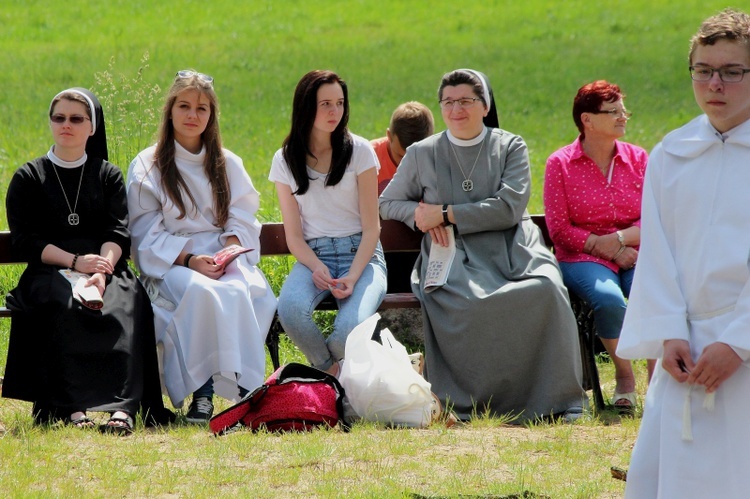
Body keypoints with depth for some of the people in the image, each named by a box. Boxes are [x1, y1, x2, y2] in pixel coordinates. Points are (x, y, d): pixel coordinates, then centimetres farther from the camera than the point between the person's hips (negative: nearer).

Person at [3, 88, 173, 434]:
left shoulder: (109, 176, 18)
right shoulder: (28, 178, 14)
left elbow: (118, 233, 4)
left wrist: (102, 270, -19)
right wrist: (75, 261, -14)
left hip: (106, 268, 1)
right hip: (50, 272, -1)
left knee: (128, 302, -33)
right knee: (65, 304, -37)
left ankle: (122, 408, -47)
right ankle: (73, 406, -46)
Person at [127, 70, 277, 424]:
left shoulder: (228, 165, 20)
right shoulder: (146, 167, 8)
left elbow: (243, 220, 12)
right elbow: (147, 235, 0)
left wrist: (230, 249, -12)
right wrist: (189, 259, -16)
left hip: (226, 259, 3)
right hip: (170, 265, -2)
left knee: (242, 291, -35)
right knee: (202, 292, -38)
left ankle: (246, 388, -39)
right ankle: (201, 392, -37)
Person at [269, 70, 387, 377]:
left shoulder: (359, 151, 2)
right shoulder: (285, 160, 7)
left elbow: (371, 227, -1)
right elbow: (293, 234, 6)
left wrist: (353, 276, -17)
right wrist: (317, 268, -16)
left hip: (361, 255, -1)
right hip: (312, 256, 1)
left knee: (350, 326, -32)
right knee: (290, 308, -34)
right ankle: (327, 372, -4)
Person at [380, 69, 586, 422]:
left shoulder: (511, 148, 12)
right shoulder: (422, 155, 17)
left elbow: (509, 207, -1)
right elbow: (388, 203, 24)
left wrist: (447, 215, -6)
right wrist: (418, 213, 1)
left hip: (510, 248, 0)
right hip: (455, 257, 0)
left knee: (546, 289, -33)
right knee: (470, 301, -37)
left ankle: (556, 400, -26)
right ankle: (466, 403, -27)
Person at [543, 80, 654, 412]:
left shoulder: (638, 159, 11)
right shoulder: (560, 164, 3)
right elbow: (559, 229, -1)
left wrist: (618, 239, -12)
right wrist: (602, 247, -10)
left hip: (637, 257, 2)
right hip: (583, 259, -2)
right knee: (608, 299, -35)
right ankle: (624, 378, -12)